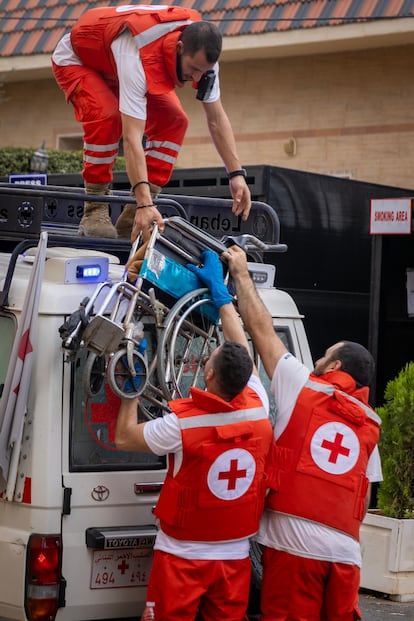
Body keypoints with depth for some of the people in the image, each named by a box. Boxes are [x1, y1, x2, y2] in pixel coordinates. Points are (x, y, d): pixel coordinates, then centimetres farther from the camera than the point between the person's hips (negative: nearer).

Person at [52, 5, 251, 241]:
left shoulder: (200, 50, -26)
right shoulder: (138, 58, -46)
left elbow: (217, 118, -16)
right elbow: (132, 138, -50)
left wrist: (237, 174, -24)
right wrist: (145, 203, -54)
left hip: (114, 64, 7)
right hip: (76, 60, -6)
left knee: (174, 121, -13)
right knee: (107, 116, -35)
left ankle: (133, 219, -10)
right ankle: (95, 211, -19)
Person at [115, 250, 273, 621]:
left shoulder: (181, 423, -19)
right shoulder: (257, 410, -8)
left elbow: (124, 438, -3)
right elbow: (242, 351, 8)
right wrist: (219, 289, 15)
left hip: (183, 558, -4)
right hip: (235, 558, 4)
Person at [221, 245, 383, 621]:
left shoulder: (303, 388, 6)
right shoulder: (370, 425, 18)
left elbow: (261, 327, 12)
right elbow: (364, 497, 17)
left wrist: (241, 272, 22)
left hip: (294, 544, -4)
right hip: (345, 550, 4)